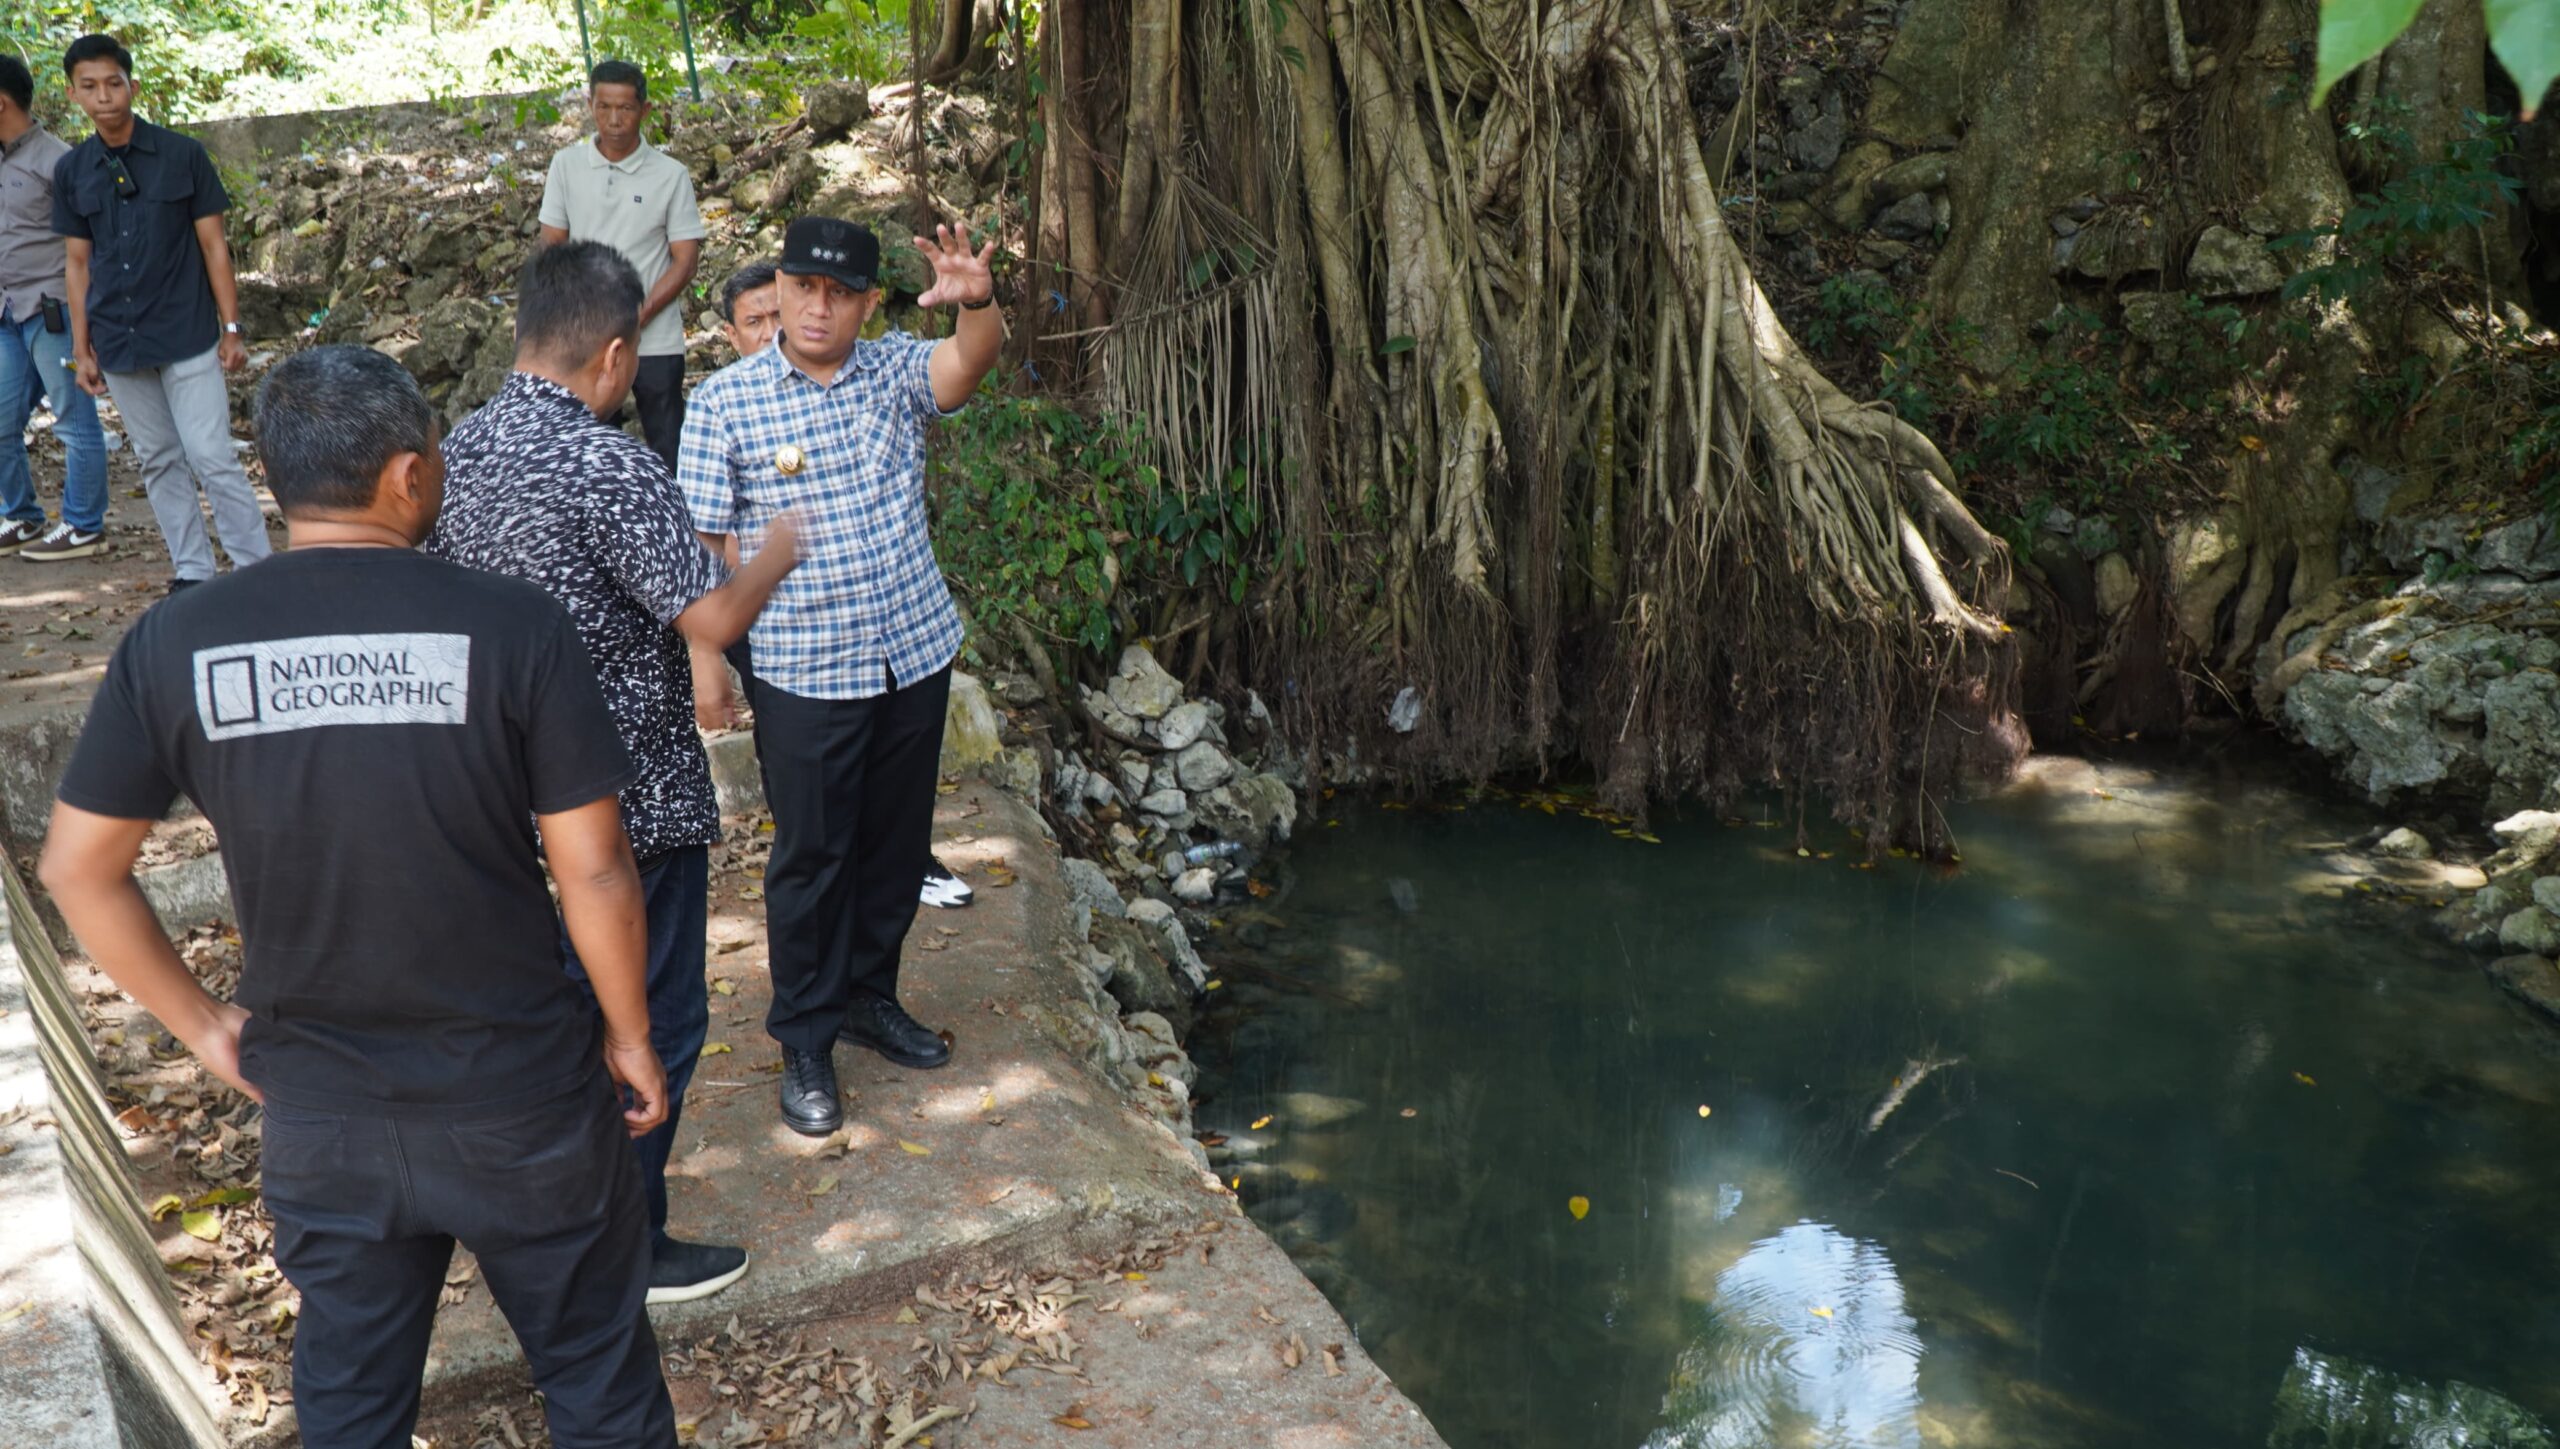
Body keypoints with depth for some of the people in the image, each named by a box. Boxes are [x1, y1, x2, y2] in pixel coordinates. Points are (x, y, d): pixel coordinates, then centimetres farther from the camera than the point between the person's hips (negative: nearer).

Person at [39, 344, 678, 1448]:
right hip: (520, 1102, -3)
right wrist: (631, 1036, 0)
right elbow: (592, 872, -15)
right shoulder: (515, 626, -18)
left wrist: (199, 1023, 10)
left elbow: (77, 870, -1)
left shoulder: (174, 642, -8)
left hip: (316, 1114, 3)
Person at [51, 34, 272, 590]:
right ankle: (192, 571, 16)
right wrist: (82, 348, 7)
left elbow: (213, 245, 0)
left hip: (188, 337, -4)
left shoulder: (183, 156, -3)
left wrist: (231, 329, -4)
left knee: (212, 458, -8)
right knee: (159, 462, 9)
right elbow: (77, 262, 10)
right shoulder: (71, 171, 5)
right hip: (119, 344, 4)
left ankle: (256, 570, -2)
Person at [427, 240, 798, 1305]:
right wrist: (777, 554, -6)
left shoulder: (456, 452, 1)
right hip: (635, 795, -8)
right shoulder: (607, 465, -24)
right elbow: (711, 620, -24)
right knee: (653, 1018, 7)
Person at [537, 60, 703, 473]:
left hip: (656, 341, -2)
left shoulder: (671, 175, -1)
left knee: (670, 451, 2)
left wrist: (638, 317, -13)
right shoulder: (567, 165, 5)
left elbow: (685, 261, -2)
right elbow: (552, 248, 7)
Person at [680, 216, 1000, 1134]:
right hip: (803, 673, -3)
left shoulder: (896, 372, 1)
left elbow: (971, 360, -19)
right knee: (811, 855, 6)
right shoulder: (725, 401, -6)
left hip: (915, 654, 4)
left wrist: (976, 300, -41)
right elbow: (700, 541, -5)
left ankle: (868, 996, 38)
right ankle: (805, 1040, 22)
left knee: (896, 843, 17)